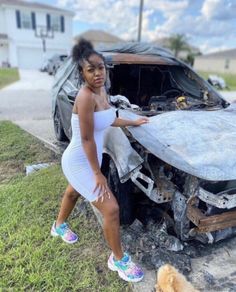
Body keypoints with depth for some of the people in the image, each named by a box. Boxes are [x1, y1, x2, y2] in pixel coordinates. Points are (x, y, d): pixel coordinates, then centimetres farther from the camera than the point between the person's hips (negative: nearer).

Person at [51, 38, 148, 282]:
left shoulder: (102, 91, 0)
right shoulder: (86, 96, -27)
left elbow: (108, 120, 16)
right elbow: (87, 139, -26)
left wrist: (133, 122, 26)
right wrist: (98, 173, -20)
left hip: (85, 160, 9)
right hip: (79, 162, -9)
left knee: (73, 192, 31)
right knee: (111, 209, -6)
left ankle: (59, 226, 61)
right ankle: (118, 259, 18)